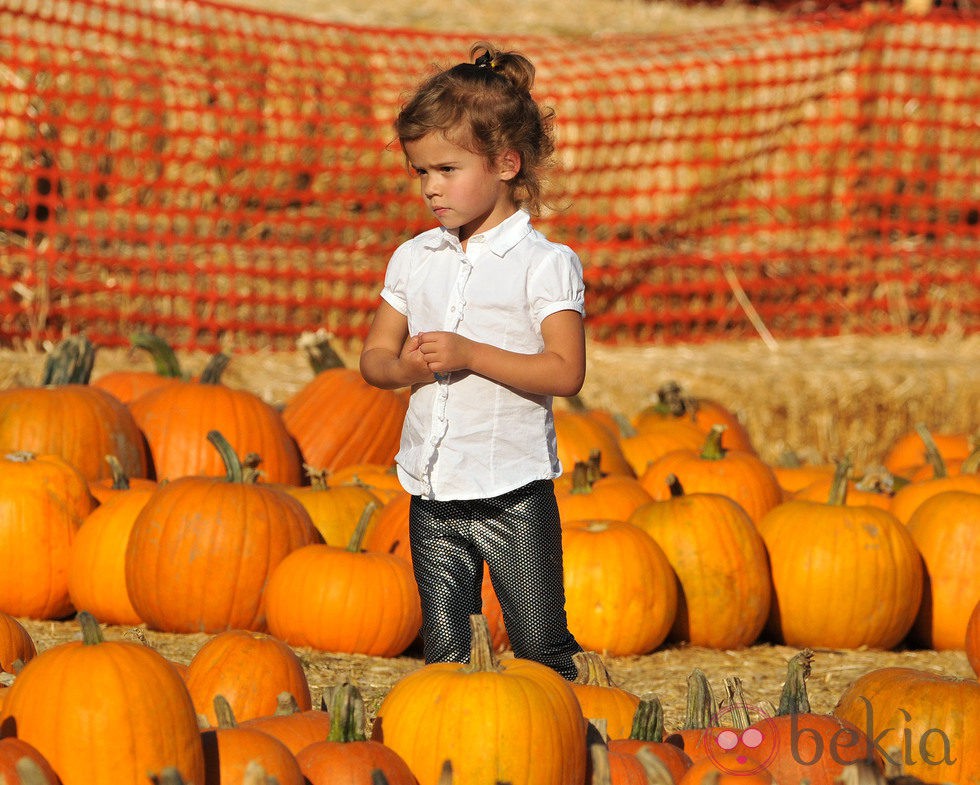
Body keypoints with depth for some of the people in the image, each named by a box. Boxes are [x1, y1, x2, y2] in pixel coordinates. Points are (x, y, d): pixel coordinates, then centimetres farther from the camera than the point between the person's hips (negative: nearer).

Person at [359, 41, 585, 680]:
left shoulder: (545, 263, -8)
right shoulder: (414, 259, 9)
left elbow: (566, 372, -16)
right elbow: (374, 357, 13)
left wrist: (468, 354, -23)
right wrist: (405, 367, -10)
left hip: (514, 493, -5)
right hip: (433, 496, 5)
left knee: (542, 650, 0)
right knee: (444, 657, 7)